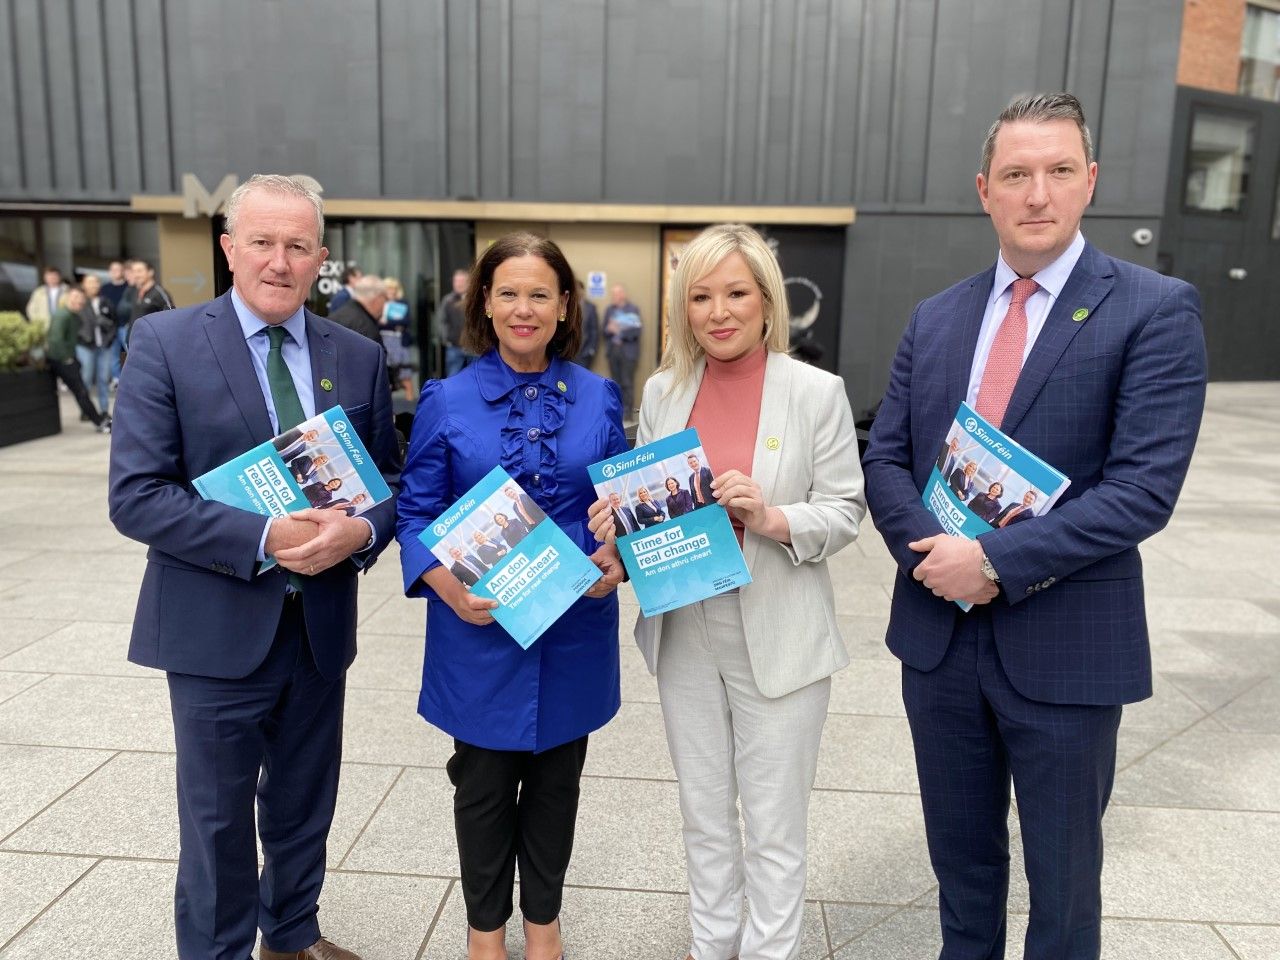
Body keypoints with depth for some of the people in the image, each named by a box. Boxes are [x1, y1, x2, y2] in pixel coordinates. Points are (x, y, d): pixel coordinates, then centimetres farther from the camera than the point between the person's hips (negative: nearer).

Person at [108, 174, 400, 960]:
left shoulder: (358, 356, 2)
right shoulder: (164, 342, -8)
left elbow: (390, 477, 6)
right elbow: (135, 495, -13)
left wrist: (360, 530, -16)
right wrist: (263, 538, -23)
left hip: (321, 623, 4)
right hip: (219, 626, -3)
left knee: (306, 807, 20)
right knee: (218, 819, 12)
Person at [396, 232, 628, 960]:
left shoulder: (599, 398, 1)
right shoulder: (448, 401, -4)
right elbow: (417, 513, -3)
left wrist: (618, 558, -15)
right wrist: (448, 585, -20)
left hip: (574, 628, 2)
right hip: (481, 630, -1)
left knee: (556, 781, 17)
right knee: (484, 784, 14)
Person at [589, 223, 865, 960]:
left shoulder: (817, 392, -8)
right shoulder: (662, 391, 3)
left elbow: (845, 511, -8)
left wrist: (773, 520, -25)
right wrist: (619, 521, -13)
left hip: (778, 640, -4)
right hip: (684, 633, 4)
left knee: (775, 823, 11)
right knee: (704, 814, 20)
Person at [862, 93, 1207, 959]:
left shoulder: (1155, 311, -8)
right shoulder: (935, 319, 6)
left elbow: (1144, 488, -17)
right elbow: (885, 460, 3)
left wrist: (994, 560, -21)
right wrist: (934, 552, -15)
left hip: (1064, 649, -3)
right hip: (938, 636, 4)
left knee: (1063, 877, 16)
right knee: (961, 856, 22)